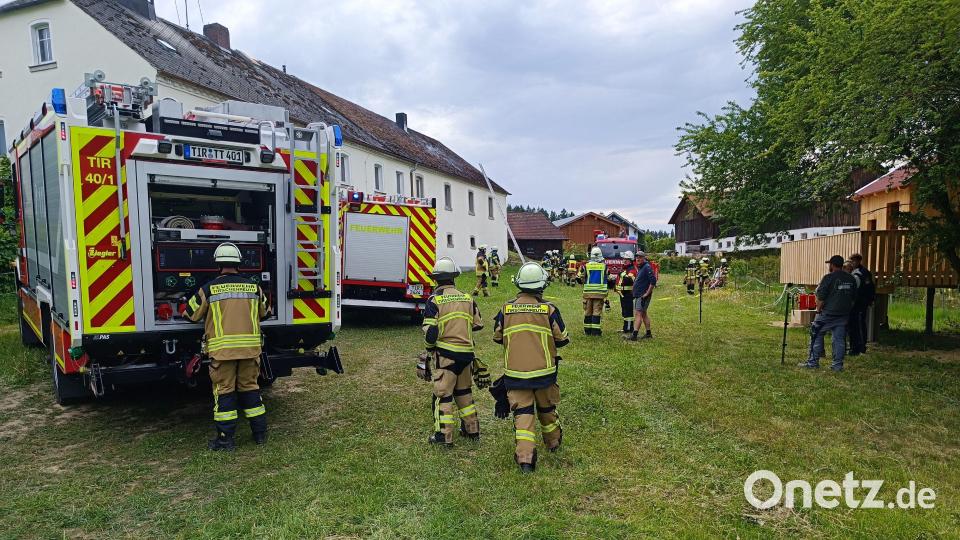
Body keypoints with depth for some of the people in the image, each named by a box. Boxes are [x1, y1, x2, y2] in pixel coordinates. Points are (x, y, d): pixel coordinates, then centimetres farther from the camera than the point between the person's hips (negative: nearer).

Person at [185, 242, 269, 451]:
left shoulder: (209, 289, -3)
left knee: (224, 390, 6)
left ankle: (226, 438, 10)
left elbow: (191, 314, 10)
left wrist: (208, 315, 31)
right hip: (250, 346, 3)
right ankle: (260, 433, 20)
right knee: (249, 387, 14)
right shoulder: (254, 287, 5)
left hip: (222, 348, -3)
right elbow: (263, 312, 22)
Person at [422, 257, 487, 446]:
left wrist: (430, 347, 6)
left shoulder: (434, 300, -9)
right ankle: (472, 429, 29)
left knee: (443, 394, 4)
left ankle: (444, 435, 8)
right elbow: (478, 324, 10)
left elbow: (430, 331, -13)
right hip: (467, 352, 5)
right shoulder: (467, 298, 5)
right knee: (464, 391, 20)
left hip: (445, 353, -5)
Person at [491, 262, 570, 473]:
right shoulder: (549, 309, -9)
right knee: (546, 408, 20)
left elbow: (497, 337, 8)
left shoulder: (506, 309, -4)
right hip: (543, 371, 0)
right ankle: (553, 443, 41)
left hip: (514, 372, 0)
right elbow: (562, 339, -2)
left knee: (522, 413, 4)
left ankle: (525, 457, -5)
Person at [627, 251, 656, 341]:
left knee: (638, 314, -12)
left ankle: (635, 334, -14)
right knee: (644, 314, 14)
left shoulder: (647, 267, -15)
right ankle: (648, 333, 22)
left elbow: (653, 281, -22)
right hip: (638, 295, 10)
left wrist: (647, 293, -21)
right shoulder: (640, 268, 17)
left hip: (643, 295, -10)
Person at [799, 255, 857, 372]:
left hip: (828, 314, -6)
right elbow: (853, 298, 15)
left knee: (817, 336, 4)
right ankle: (838, 365, 9)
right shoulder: (851, 279, 8)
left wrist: (818, 309, -1)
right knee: (839, 339, 8)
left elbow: (820, 297, -14)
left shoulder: (829, 278, -12)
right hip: (844, 314, 6)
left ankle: (813, 362, 5)